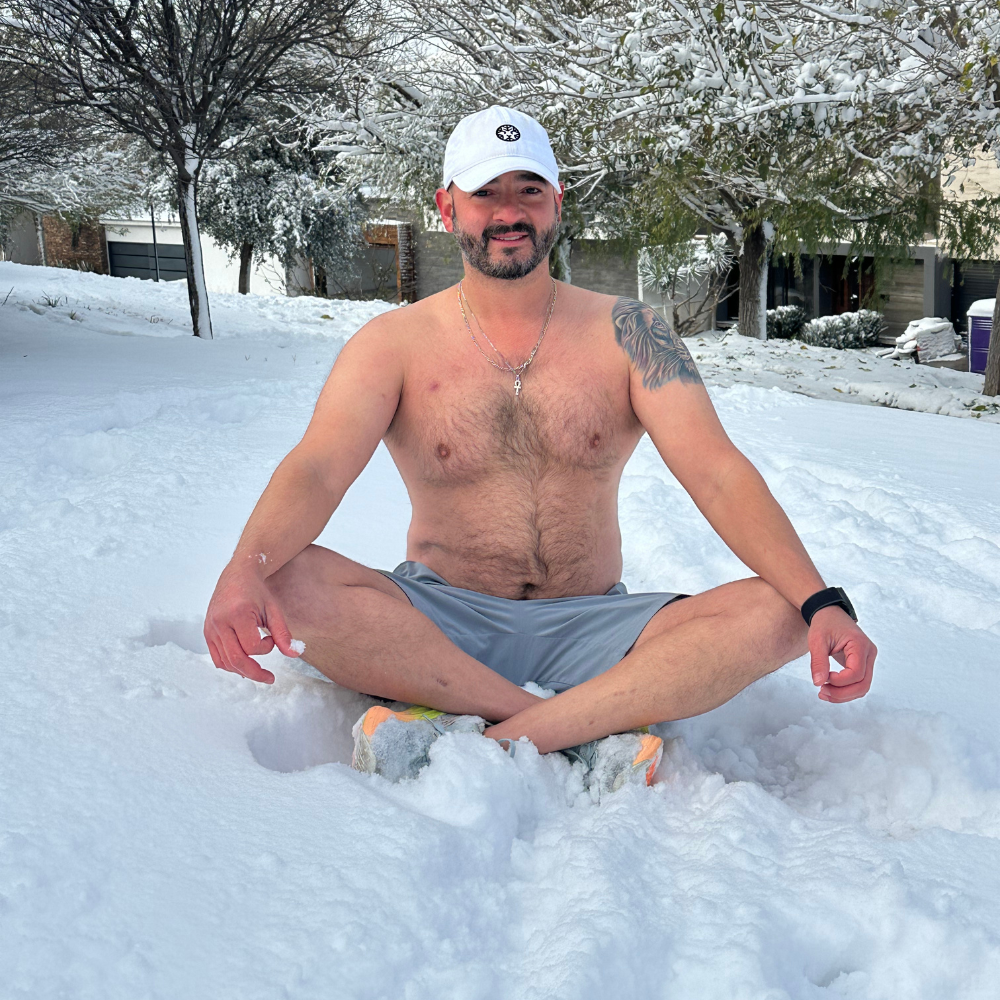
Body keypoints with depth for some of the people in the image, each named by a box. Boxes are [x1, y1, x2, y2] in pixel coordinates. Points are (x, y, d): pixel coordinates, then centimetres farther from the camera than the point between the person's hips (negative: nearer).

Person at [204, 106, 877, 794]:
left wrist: (823, 603, -26)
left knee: (775, 614, -23)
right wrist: (245, 569, -38)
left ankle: (482, 741, -31)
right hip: (441, 626, 0)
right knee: (287, 583, -29)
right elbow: (317, 470, -15)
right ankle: (592, 733, -26)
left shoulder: (626, 334, 1)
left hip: (590, 631, 1)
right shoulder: (394, 343, 0)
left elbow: (718, 474, -10)